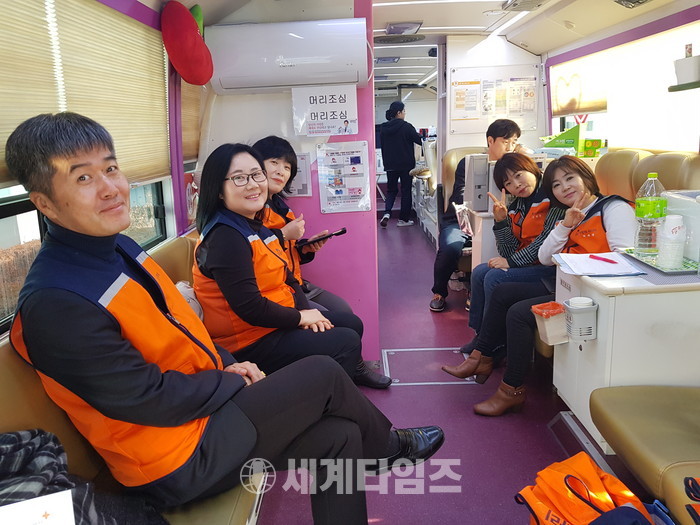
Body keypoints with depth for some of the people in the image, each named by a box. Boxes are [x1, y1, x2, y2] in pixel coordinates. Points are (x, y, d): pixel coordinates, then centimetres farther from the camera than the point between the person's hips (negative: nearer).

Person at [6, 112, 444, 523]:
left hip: (204, 406, 8)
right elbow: (152, 401, -23)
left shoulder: (118, 247, 3)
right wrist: (235, 381, -10)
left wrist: (226, 362, 1)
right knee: (323, 374, -6)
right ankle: (389, 447, 23)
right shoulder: (56, 304, -25)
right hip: (178, 460, -8)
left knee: (339, 437, 0)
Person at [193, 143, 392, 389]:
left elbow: (287, 278, 10)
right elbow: (250, 308, -28)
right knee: (347, 342, -8)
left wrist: (306, 309, -7)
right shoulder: (224, 238, -23)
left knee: (352, 323, 16)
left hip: (275, 323, 10)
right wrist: (300, 317, -15)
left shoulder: (256, 227, 8)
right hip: (251, 343, -9)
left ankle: (354, 369, 41)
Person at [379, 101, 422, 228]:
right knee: (406, 190, 7)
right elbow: (419, 140, -8)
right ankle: (403, 219, 11)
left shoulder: (383, 128, 3)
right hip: (406, 164, -4)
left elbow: (382, 145, 11)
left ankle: (387, 212, -8)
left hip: (390, 165, 4)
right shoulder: (406, 127, -12)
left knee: (391, 189, 15)